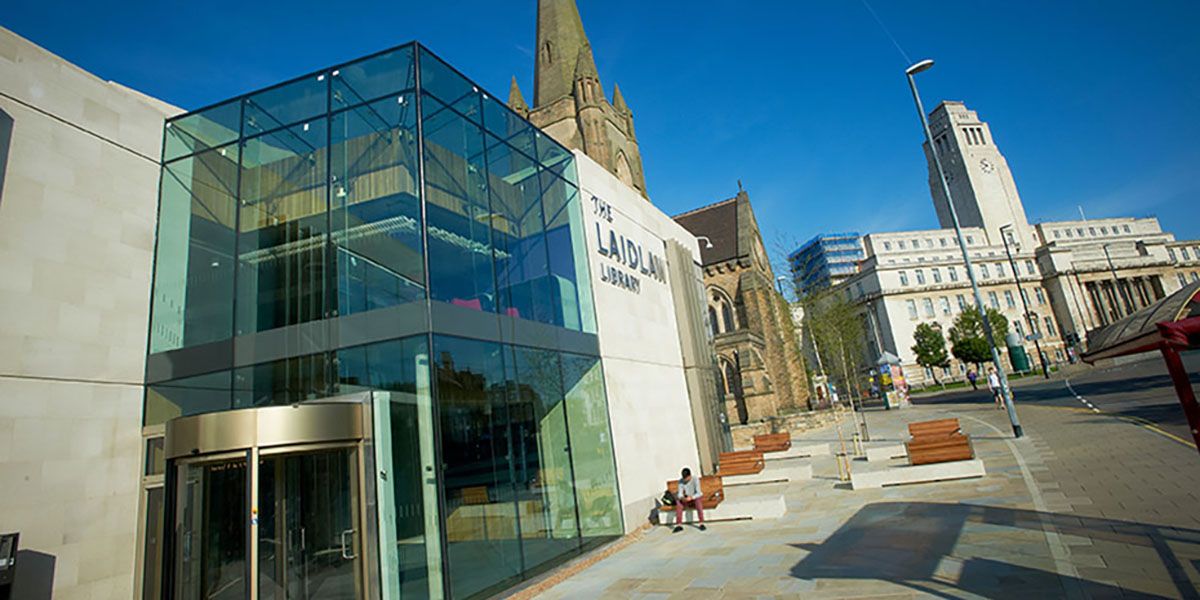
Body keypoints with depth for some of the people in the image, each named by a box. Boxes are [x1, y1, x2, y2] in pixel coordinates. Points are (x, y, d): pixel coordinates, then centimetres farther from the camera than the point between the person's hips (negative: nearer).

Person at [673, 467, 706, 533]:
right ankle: (679, 525, -24)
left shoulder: (695, 480, -24)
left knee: (698, 501, -38)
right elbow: (680, 493, -12)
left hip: (697, 497, -3)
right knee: (678, 502, -25)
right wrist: (682, 498, -34)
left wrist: (691, 497, -43)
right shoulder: (681, 481, -13)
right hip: (688, 498, 3)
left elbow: (698, 493, -27)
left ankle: (701, 523, -31)